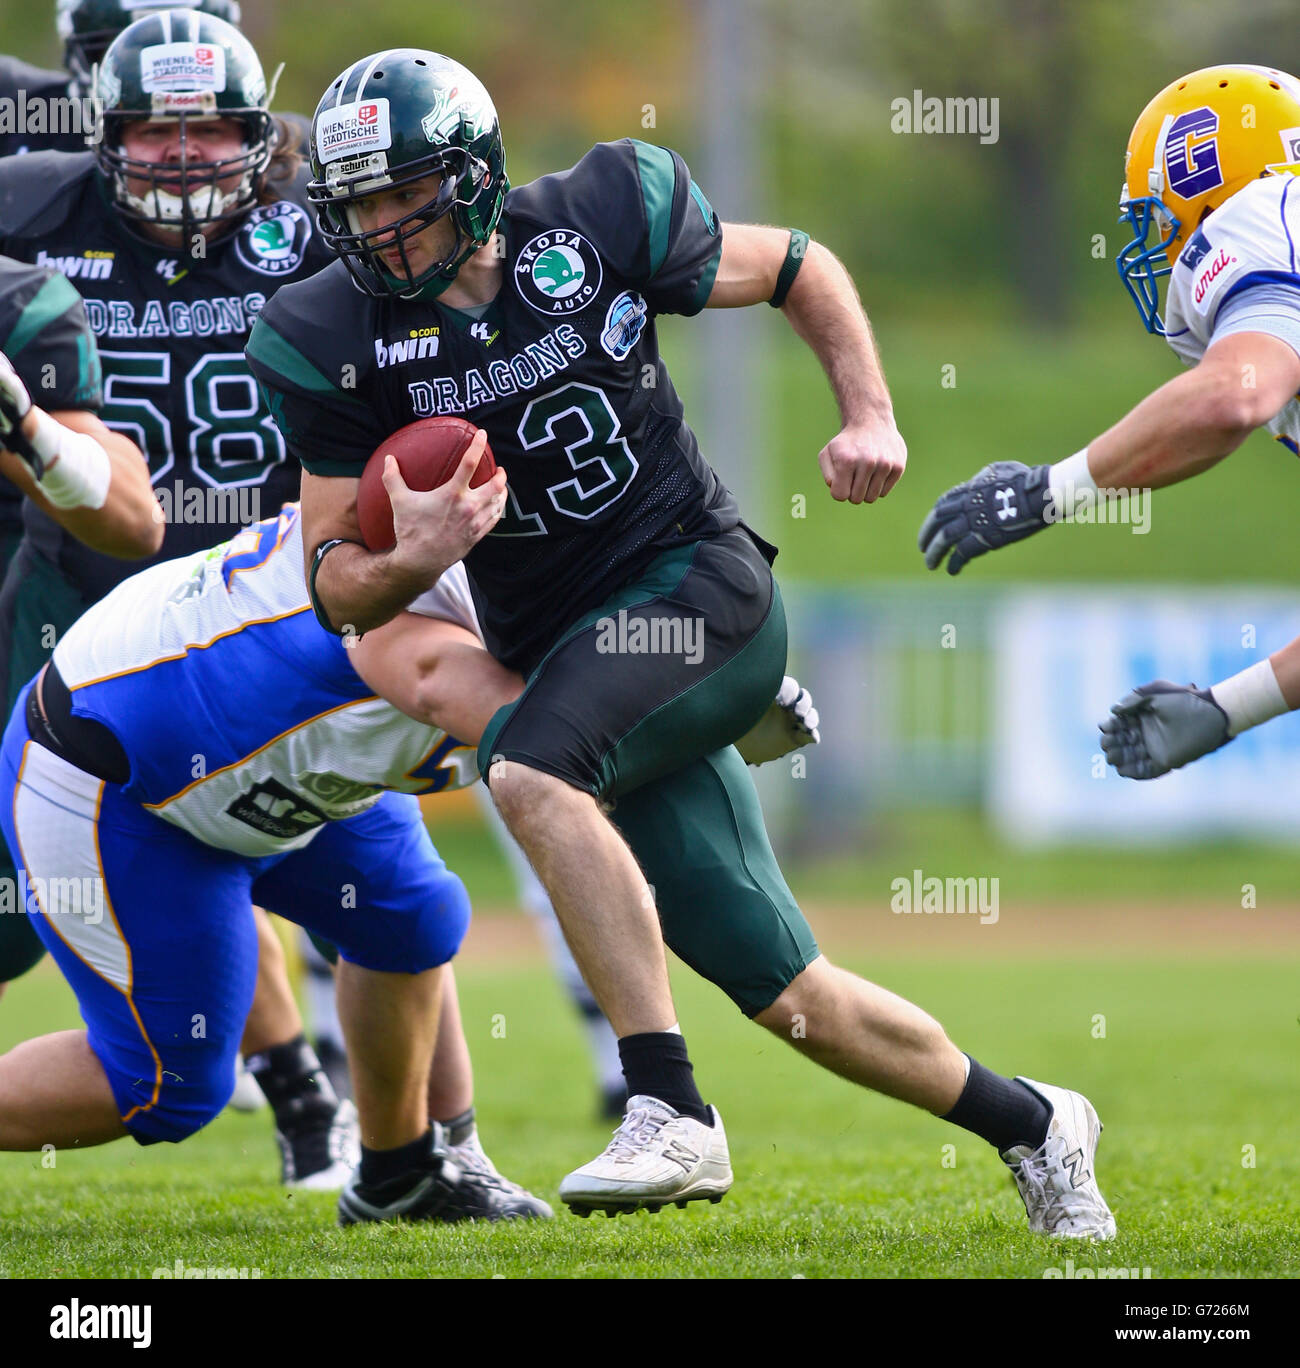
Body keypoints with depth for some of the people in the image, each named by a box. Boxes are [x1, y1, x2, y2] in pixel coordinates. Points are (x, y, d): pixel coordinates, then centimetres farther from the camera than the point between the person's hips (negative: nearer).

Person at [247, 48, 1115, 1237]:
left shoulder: (596, 229, -7)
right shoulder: (340, 342, -3)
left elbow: (799, 268, 10)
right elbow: (340, 591, -2)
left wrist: (871, 414, -3)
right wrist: (409, 564, -24)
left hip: (700, 584, -4)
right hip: (568, 643, 4)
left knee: (530, 772, -33)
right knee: (786, 995, 2)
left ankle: (670, 1115, -33)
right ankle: (1029, 1124, 26)